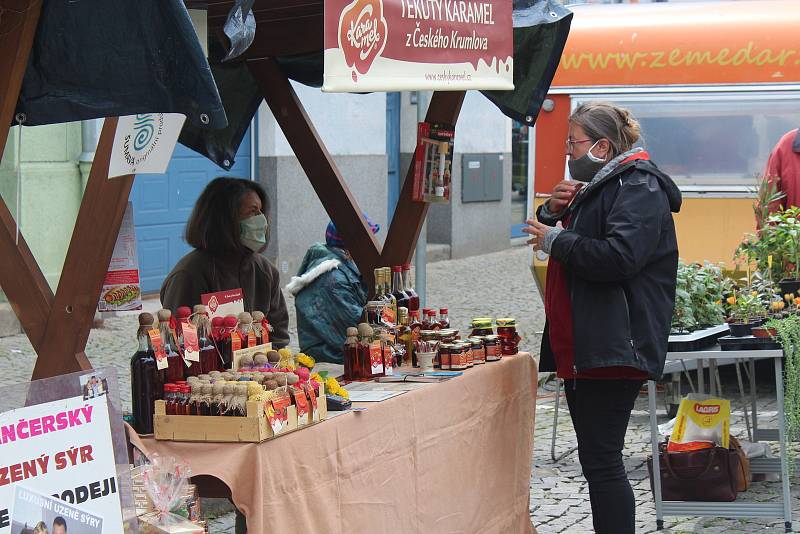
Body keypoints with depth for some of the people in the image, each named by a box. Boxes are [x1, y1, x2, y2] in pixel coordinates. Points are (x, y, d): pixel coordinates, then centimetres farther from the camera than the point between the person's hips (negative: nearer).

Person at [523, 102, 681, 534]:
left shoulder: (637, 188, -12)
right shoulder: (597, 185, 20)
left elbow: (619, 256, -27)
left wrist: (556, 242, -15)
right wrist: (555, 210, 6)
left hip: (613, 349, -10)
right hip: (581, 349, 10)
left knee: (601, 462, -11)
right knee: (596, 460, 13)